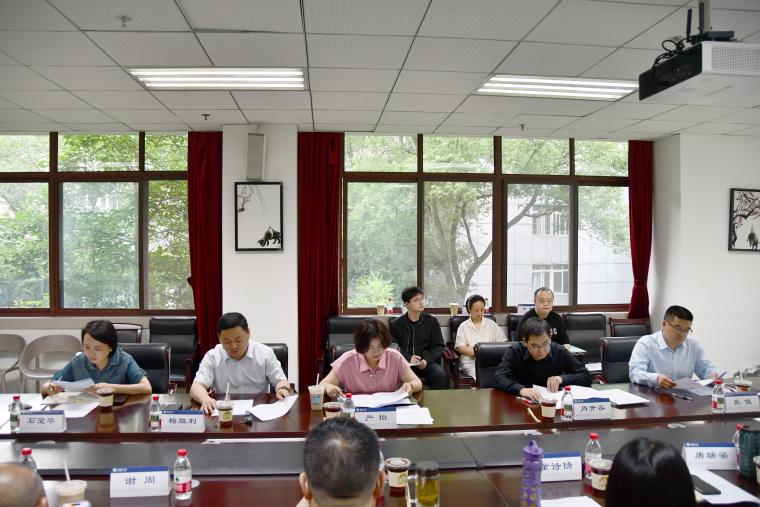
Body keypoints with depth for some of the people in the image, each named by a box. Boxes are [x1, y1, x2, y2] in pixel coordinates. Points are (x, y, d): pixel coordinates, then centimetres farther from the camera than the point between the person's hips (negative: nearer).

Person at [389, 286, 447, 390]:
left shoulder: (432, 321, 10)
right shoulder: (396, 324, 9)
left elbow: (438, 346, 9)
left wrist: (426, 360, -10)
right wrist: (408, 358, -13)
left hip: (427, 362, 1)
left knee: (441, 376, -29)